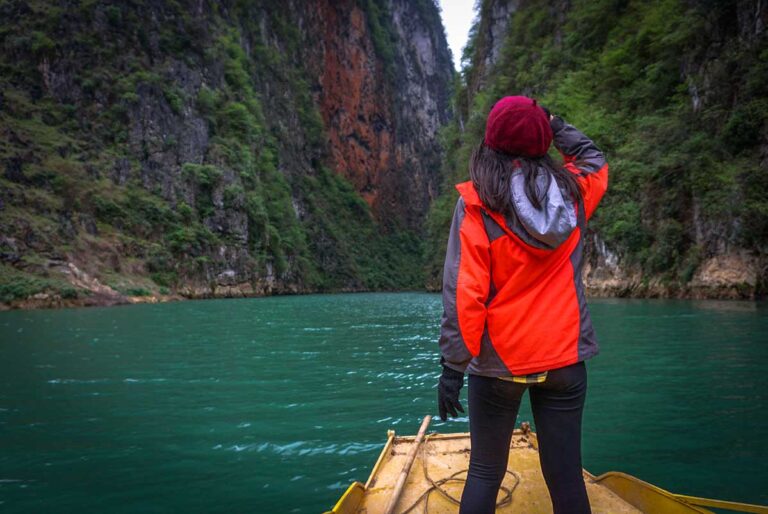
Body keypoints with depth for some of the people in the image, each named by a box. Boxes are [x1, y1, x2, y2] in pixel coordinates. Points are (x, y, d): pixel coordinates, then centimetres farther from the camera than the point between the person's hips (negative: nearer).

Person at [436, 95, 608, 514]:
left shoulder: (475, 203, -10)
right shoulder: (574, 191, -1)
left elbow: (464, 293, -13)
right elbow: (594, 160, 24)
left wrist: (453, 364, -8)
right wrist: (553, 125, 17)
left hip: (499, 361, -2)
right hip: (565, 358, 3)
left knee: (485, 473, 11)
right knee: (566, 475, 9)